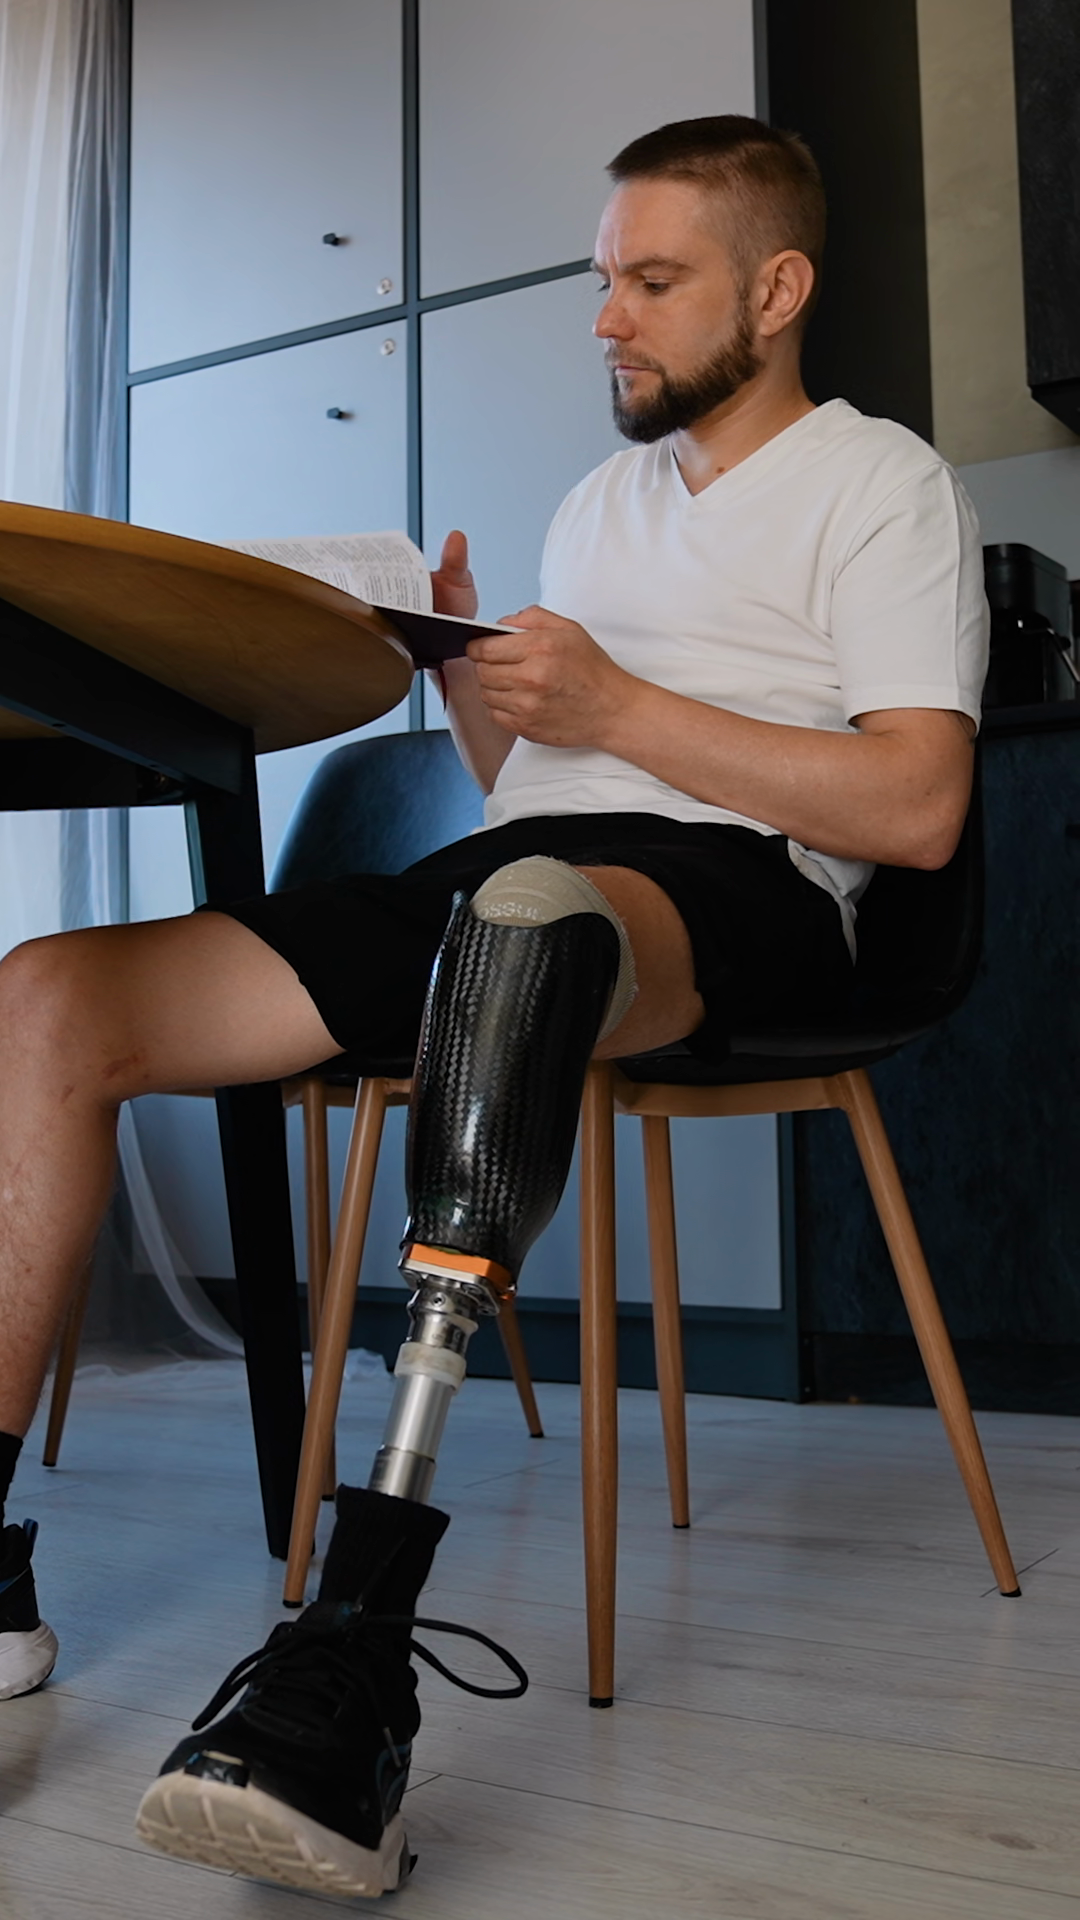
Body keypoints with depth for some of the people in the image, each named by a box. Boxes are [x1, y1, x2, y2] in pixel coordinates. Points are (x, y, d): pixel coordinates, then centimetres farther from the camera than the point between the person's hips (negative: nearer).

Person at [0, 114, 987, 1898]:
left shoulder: (883, 482, 9)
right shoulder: (599, 498, 30)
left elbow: (916, 808, -7)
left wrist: (617, 706, -9)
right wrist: (464, 665, 6)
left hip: (732, 888, -6)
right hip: (502, 888, 7)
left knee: (528, 903, -44)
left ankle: (362, 1648, -46)